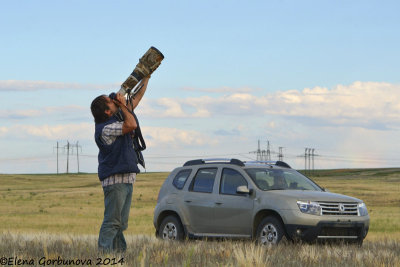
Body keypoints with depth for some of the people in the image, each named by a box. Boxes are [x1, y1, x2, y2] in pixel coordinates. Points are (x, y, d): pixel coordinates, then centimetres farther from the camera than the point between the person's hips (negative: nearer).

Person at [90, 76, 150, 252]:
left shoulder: (118, 118, 15)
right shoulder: (105, 128, -14)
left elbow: (136, 100, 25)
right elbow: (132, 125, -24)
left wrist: (145, 79, 25)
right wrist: (122, 105, -11)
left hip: (126, 179, 10)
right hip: (114, 180, -10)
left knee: (121, 222, 8)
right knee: (112, 220, -13)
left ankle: (120, 251, 9)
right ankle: (104, 251, -14)